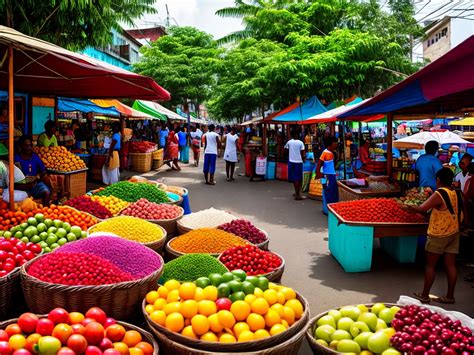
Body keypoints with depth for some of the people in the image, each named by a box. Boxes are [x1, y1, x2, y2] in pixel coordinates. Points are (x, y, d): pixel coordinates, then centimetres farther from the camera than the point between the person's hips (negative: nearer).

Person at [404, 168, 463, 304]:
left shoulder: (439, 194, -19)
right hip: (454, 233, 7)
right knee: (450, 265, 10)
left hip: (438, 235, -6)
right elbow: (461, 213, 13)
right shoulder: (457, 194, 3)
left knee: (430, 265, 3)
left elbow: (421, 209, -19)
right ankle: (450, 296, 17)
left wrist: (407, 207, -4)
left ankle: (424, 295, 10)